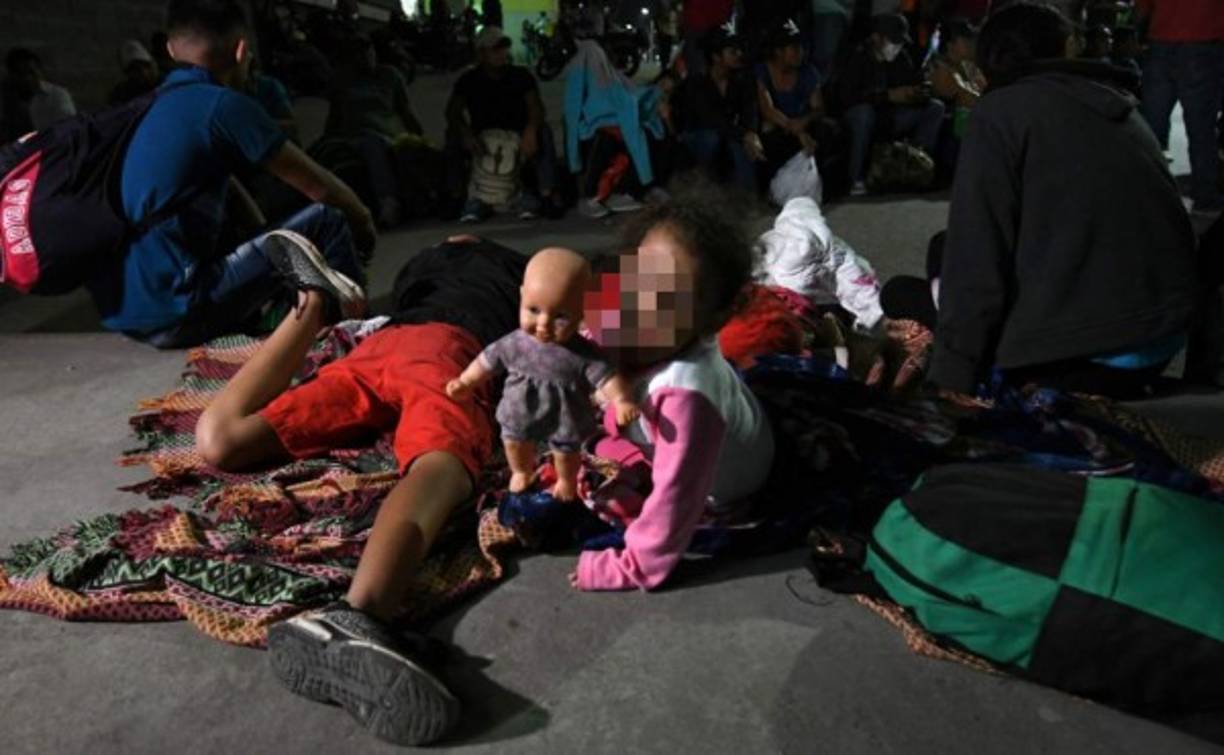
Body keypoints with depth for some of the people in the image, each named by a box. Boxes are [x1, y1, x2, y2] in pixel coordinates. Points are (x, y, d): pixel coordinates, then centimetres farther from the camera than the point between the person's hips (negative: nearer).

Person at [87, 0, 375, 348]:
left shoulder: (152, 107, 16)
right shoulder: (225, 105, -8)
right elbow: (320, 186, 0)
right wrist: (363, 220, 17)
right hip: (174, 310, -9)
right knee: (326, 221, -3)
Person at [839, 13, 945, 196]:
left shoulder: (902, 58, 3)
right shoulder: (858, 58, -15)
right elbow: (848, 96, -28)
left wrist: (921, 91, -22)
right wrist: (889, 95, -32)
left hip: (891, 118, 6)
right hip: (861, 116, -6)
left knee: (935, 108, -8)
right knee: (864, 110, -39)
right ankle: (857, 178, -32)